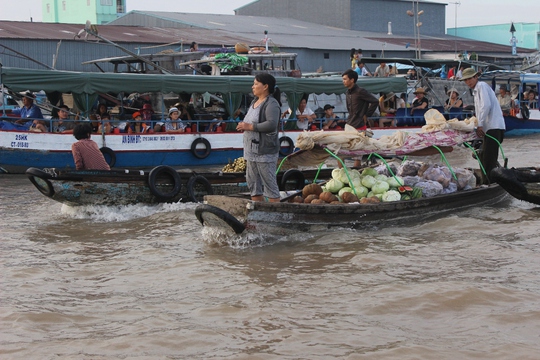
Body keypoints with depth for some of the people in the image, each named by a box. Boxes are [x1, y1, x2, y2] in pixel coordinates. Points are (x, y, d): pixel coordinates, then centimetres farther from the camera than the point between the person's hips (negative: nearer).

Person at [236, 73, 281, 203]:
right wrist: (243, 125, 5)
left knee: (270, 184, -7)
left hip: (265, 152, -10)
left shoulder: (271, 104, -13)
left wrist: (250, 127, -21)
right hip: (252, 152, 10)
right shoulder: (255, 102, 17)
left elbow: (272, 124, -26)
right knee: (253, 183, 12)